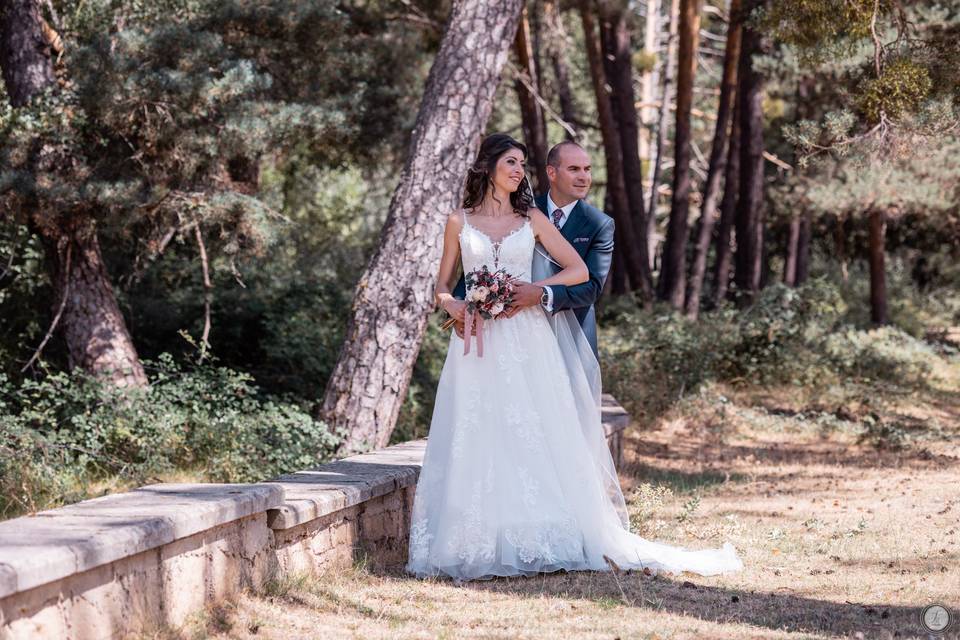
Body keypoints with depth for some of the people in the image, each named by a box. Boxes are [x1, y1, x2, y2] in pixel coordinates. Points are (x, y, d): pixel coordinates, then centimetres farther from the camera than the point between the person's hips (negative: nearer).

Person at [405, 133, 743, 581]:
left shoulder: (532, 220, 10)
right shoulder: (459, 222, 10)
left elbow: (579, 271, 7)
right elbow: (443, 283, 14)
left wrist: (536, 287, -7)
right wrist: (450, 304, -8)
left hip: (527, 342, 0)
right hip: (477, 346, 0)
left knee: (535, 439, -4)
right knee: (475, 445, -5)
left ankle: (536, 540, 0)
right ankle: (477, 545, -2)